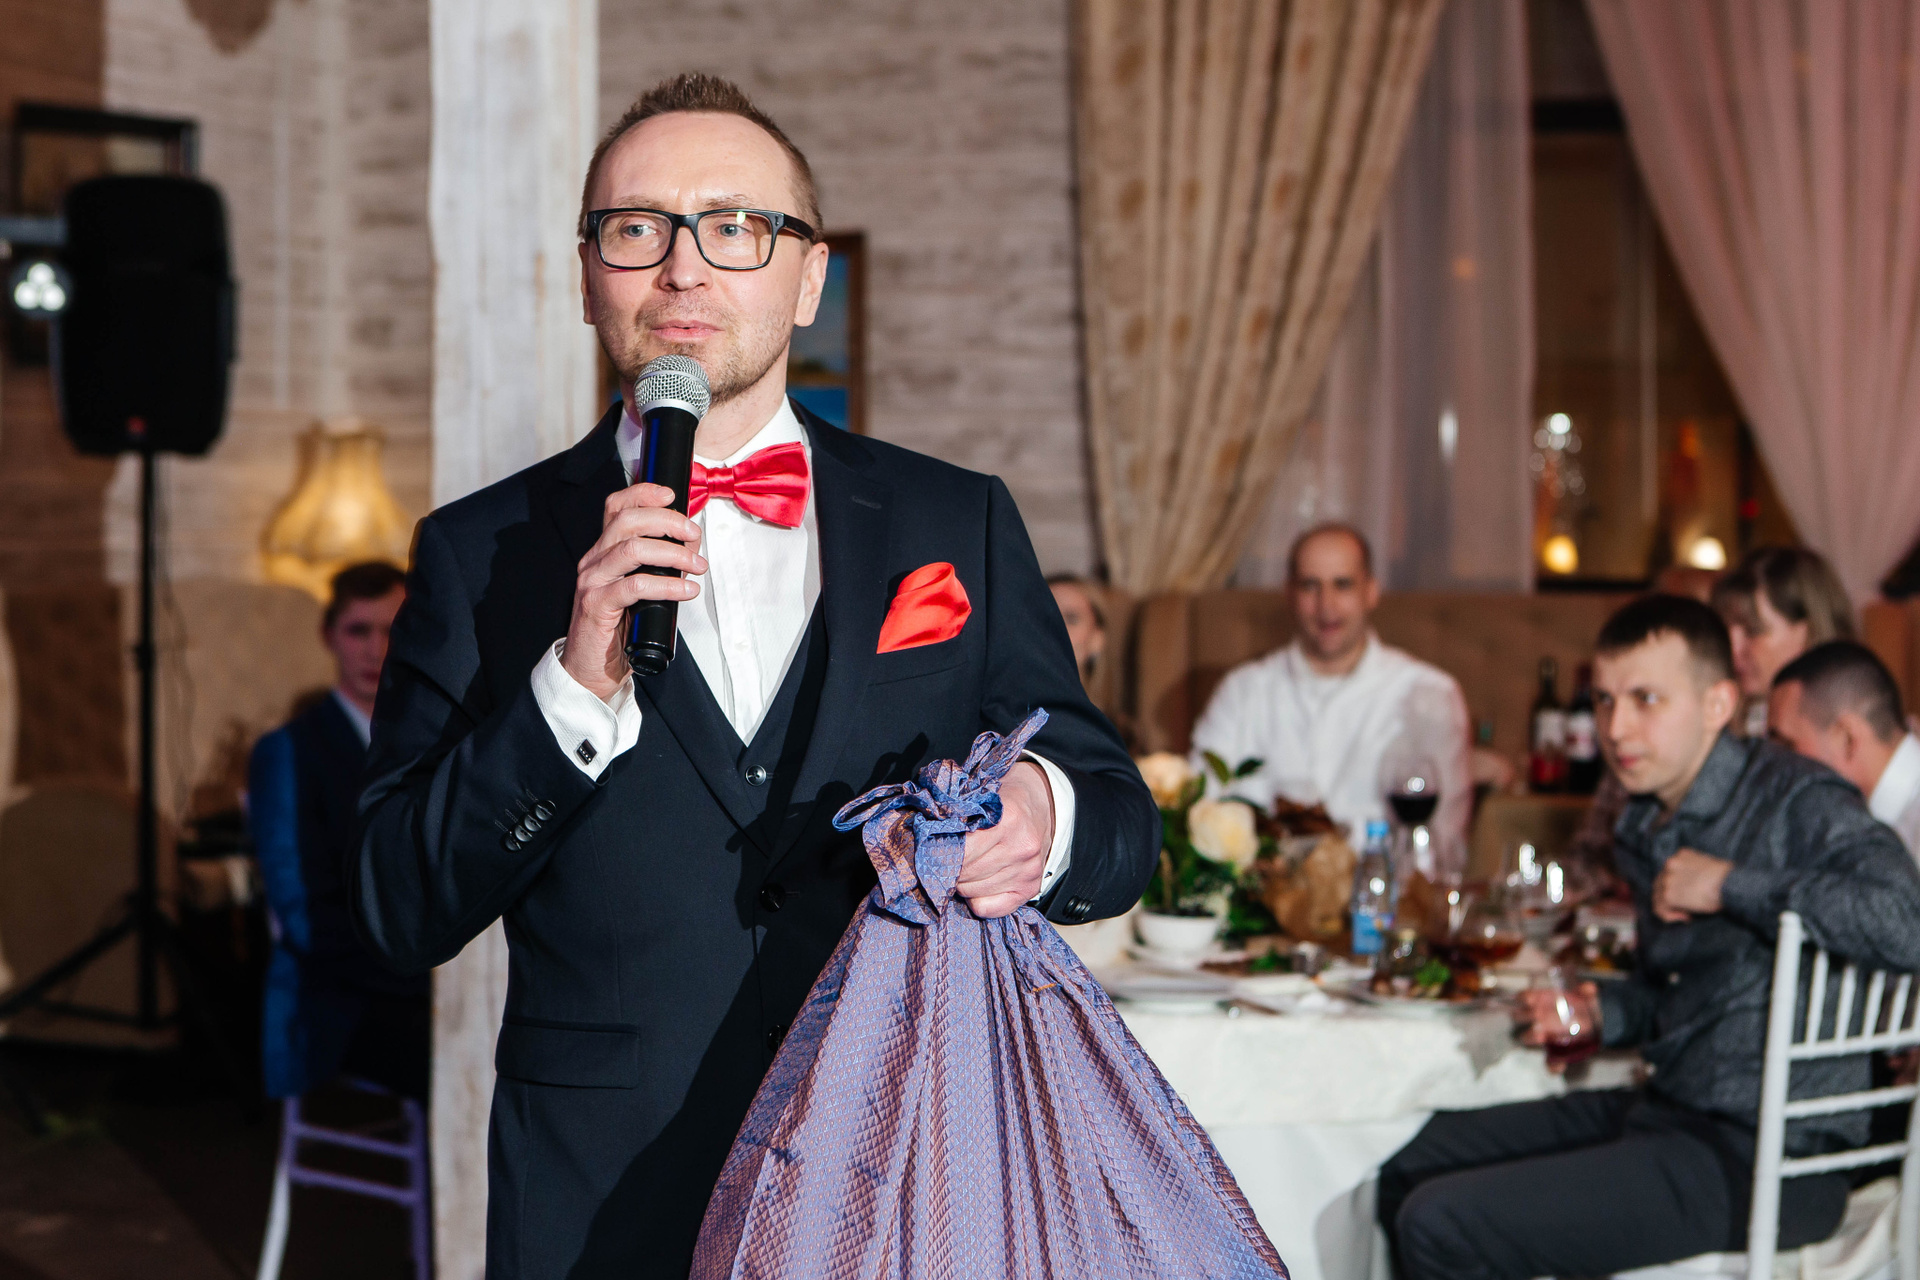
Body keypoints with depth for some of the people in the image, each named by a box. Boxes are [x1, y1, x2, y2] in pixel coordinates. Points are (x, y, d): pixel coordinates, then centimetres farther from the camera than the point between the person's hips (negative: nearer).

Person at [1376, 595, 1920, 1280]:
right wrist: (1601, 1010, 7)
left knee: (1439, 1225, -16)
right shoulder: (1651, 825, 12)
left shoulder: (1794, 799, -14)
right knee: (1409, 1165, 17)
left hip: (1765, 1156, -9)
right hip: (1666, 1108, 9)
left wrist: (1731, 884, -24)